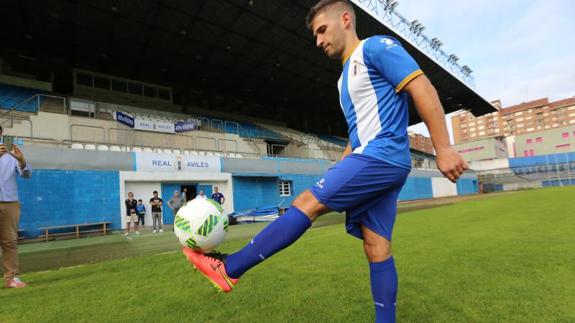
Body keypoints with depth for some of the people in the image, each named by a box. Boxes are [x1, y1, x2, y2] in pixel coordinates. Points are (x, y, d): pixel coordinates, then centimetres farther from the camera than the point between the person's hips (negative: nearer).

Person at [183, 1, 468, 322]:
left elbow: (422, 88, -10)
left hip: (382, 157, -10)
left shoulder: (376, 47, 0)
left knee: (307, 203, -13)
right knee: (377, 249, 7)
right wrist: (338, 173, 20)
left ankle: (229, 268, -4)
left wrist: (443, 148, -17)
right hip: (374, 159, 10)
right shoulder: (346, 78, 26)